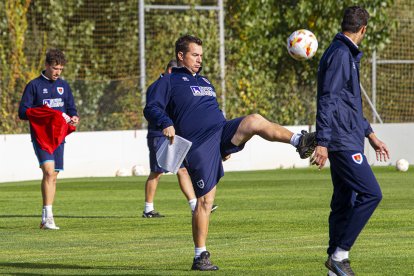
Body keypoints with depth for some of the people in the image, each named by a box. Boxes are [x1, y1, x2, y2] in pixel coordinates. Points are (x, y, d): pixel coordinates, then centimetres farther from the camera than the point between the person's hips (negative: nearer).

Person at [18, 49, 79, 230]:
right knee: (48, 170, -21)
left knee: (53, 176, 6)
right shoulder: (34, 85, 0)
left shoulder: (63, 86, 14)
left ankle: (46, 219, 13)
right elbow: (23, 112, -3)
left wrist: (74, 117, -4)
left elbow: (71, 108, 19)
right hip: (40, 135, -5)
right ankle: (47, 215, -22)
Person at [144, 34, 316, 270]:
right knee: (205, 200, -7)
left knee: (255, 121, -24)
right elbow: (151, 109, -4)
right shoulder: (170, 82, 7)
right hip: (199, 145, -5)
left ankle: (300, 141, -40)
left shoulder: (205, 82, 28)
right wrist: (166, 124, -24)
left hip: (222, 132, 5)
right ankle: (200, 256, 1)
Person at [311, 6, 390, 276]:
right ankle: (340, 253, -11)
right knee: (371, 194, -14)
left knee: (344, 203, 10)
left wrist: (371, 135, 31)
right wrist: (322, 142, -23)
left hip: (349, 140, 10)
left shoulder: (348, 55, 20)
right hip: (343, 142, -10)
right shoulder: (340, 54, -12)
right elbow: (328, 100, -18)